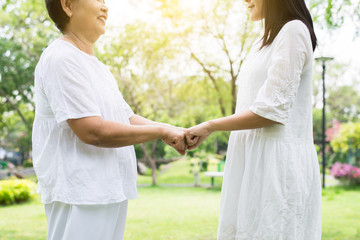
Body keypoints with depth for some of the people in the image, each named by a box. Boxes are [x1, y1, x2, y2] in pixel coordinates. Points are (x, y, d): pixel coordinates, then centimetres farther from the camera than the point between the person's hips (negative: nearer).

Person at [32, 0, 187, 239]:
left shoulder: (97, 66, 17)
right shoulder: (61, 58, -14)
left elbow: (127, 118, 15)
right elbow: (92, 131, -22)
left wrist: (173, 131, -2)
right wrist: (161, 131, -14)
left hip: (110, 191, 9)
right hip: (80, 194, -9)